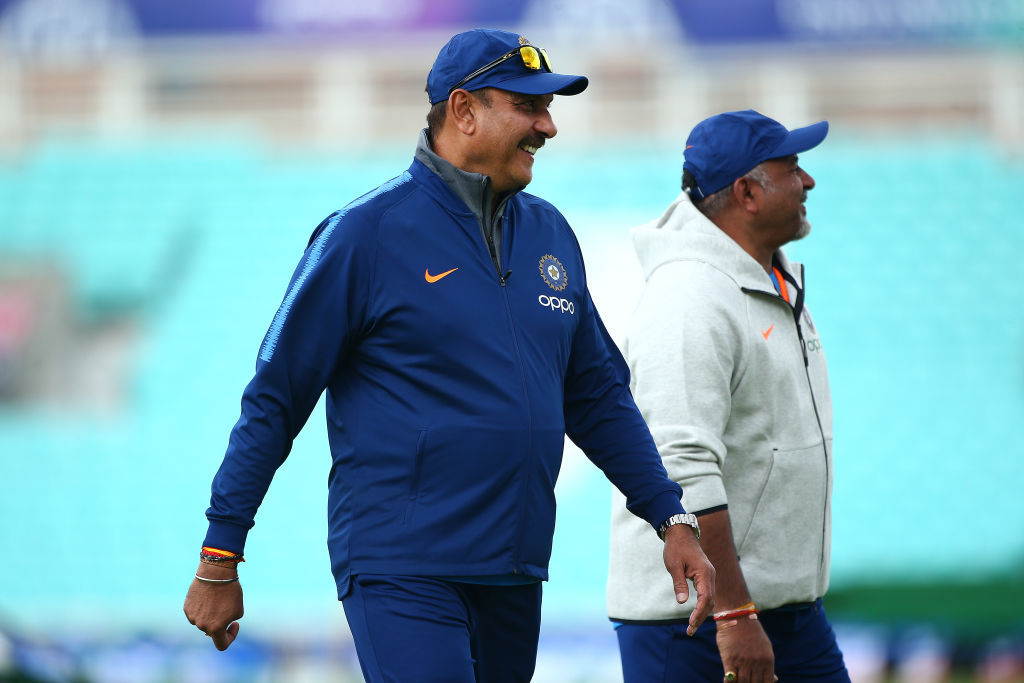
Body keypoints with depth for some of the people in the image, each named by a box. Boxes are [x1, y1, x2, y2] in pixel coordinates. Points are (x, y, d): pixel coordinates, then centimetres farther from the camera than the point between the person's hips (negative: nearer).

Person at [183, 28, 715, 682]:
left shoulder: (549, 232, 13)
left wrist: (672, 518, 12)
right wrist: (219, 561, -6)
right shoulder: (367, 232, -6)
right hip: (403, 572, -7)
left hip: (515, 577, 7)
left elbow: (599, 394, 21)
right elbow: (274, 402, -4)